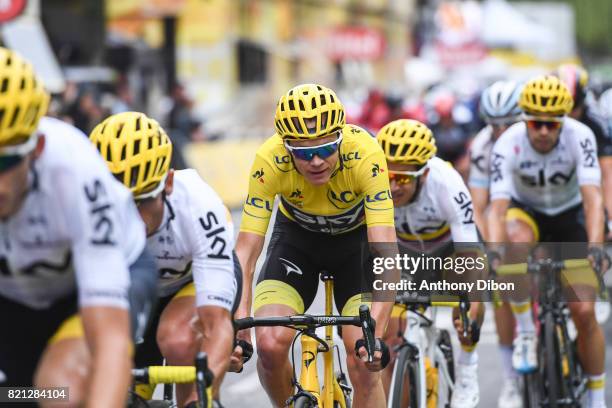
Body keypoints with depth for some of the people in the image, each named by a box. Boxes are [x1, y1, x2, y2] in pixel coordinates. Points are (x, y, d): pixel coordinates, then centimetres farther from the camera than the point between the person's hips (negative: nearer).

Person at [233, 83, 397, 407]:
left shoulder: (365, 156, -36)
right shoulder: (270, 160, -32)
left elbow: (386, 251, -40)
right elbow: (245, 251, -32)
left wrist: (375, 334, -52)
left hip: (356, 237, -1)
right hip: (296, 237, 1)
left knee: (363, 363, -15)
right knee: (270, 344, -21)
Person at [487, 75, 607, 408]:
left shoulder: (580, 137, -28)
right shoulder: (508, 144, -28)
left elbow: (593, 198, -35)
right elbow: (498, 207, -34)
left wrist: (595, 246, -50)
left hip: (570, 215, 0)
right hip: (527, 211, 0)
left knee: (584, 311, -10)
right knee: (516, 239, -39)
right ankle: (525, 333, -21)